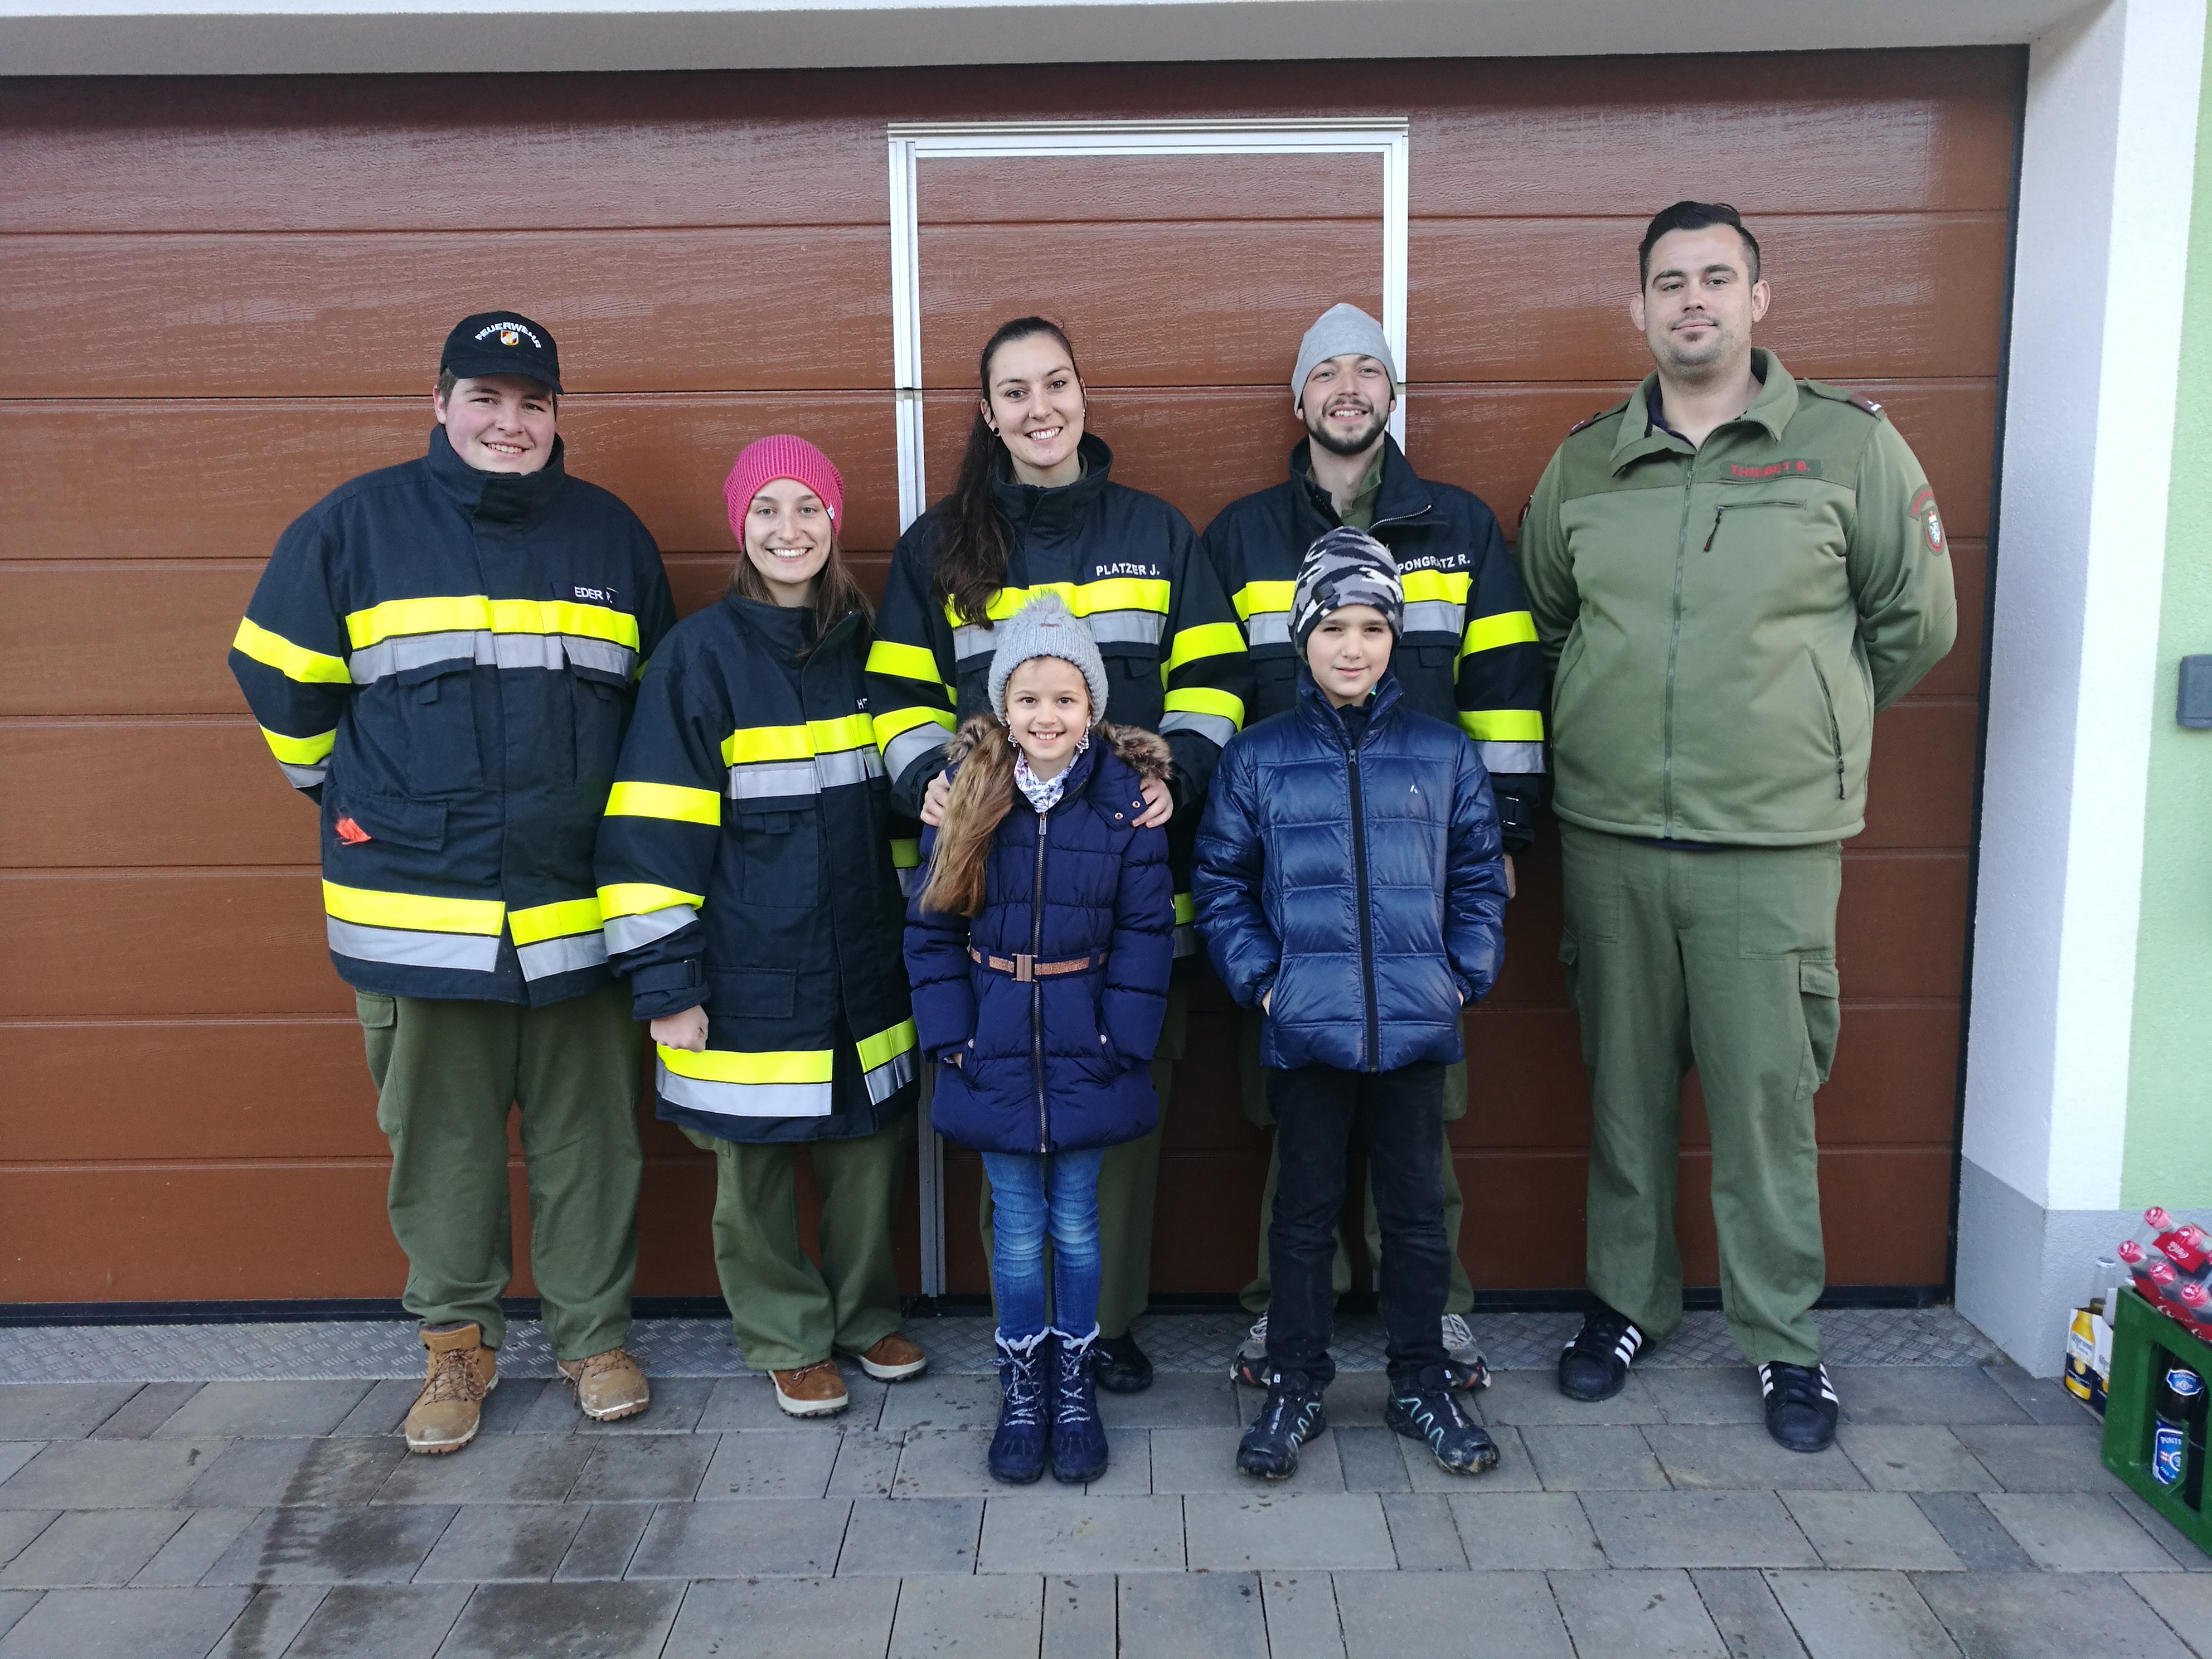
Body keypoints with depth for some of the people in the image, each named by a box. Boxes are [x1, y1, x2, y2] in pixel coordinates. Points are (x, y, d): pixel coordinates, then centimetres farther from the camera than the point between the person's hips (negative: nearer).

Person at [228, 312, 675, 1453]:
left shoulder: (611, 533, 8)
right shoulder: (358, 524, 1)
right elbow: (279, 675, 10)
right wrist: (345, 791, 12)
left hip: (578, 907, 1)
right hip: (414, 903, -1)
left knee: (587, 1137, 9)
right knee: (439, 1143, 9)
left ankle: (594, 1334, 26)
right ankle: (457, 1342, 28)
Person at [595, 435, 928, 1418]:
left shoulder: (861, 644, 7)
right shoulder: (701, 653, -8)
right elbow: (652, 829, -11)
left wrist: (912, 926, 17)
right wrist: (665, 982, -13)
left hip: (860, 967, 4)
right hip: (747, 975, -4)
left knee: (870, 1147, 13)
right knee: (755, 1165, 8)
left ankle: (867, 1315, 35)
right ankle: (789, 1340, 29)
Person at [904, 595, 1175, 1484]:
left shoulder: (1126, 801, -6)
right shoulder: (967, 798, -2)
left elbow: (1145, 932, -5)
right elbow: (930, 928, -1)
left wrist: (1117, 1039, -11)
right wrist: (952, 1036, -7)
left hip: (1085, 1054, -1)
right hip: (995, 1054, 1)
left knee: (1076, 1227, 12)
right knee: (1017, 1232, 11)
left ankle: (1075, 1391, 31)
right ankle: (1021, 1394, 29)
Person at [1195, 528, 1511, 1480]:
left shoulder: (1443, 754, 5)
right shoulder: (1259, 758, 2)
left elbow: (1479, 875, 10)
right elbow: (1222, 882, 5)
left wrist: (1465, 974, 1)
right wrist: (1257, 978, -4)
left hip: (1416, 1027, 1)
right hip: (1305, 1029, -1)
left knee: (1416, 1210, 12)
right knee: (1304, 1211, 10)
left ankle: (1420, 1383, 30)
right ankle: (1294, 1386, 26)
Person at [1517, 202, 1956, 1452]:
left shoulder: (1849, 444, 0)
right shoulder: (1584, 464, 8)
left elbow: (1918, 622, 6)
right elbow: (1543, 619, 19)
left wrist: (1801, 726, 11)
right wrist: (1629, 718, 12)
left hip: (1773, 843, -2)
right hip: (1608, 836, 3)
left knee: (1768, 1095, 3)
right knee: (1626, 1087, 13)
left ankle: (1785, 1337, 23)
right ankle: (1630, 1301, 31)